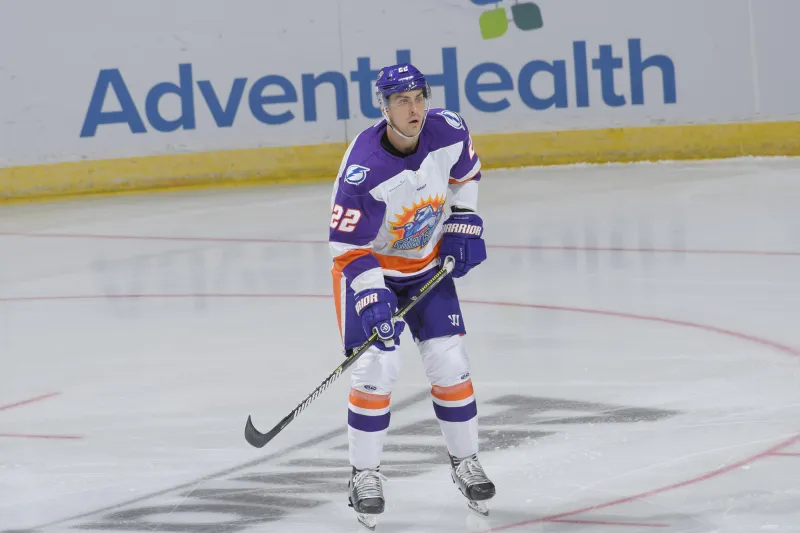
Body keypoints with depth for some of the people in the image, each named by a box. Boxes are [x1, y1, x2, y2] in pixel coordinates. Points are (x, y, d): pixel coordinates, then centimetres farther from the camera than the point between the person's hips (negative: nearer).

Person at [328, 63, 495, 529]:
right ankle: (366, 474, 3)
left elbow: (465, 170, 8)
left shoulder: (449, 131, -17)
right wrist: (371, 296, -33)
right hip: (368, 264, -4)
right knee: (377, 365, -14)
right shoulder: (363, 170, -32)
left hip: (428, 262, 4)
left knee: (449, 362, 1)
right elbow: (349, 246, -25)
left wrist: (464, 223, 1)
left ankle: (466, 460, 21)